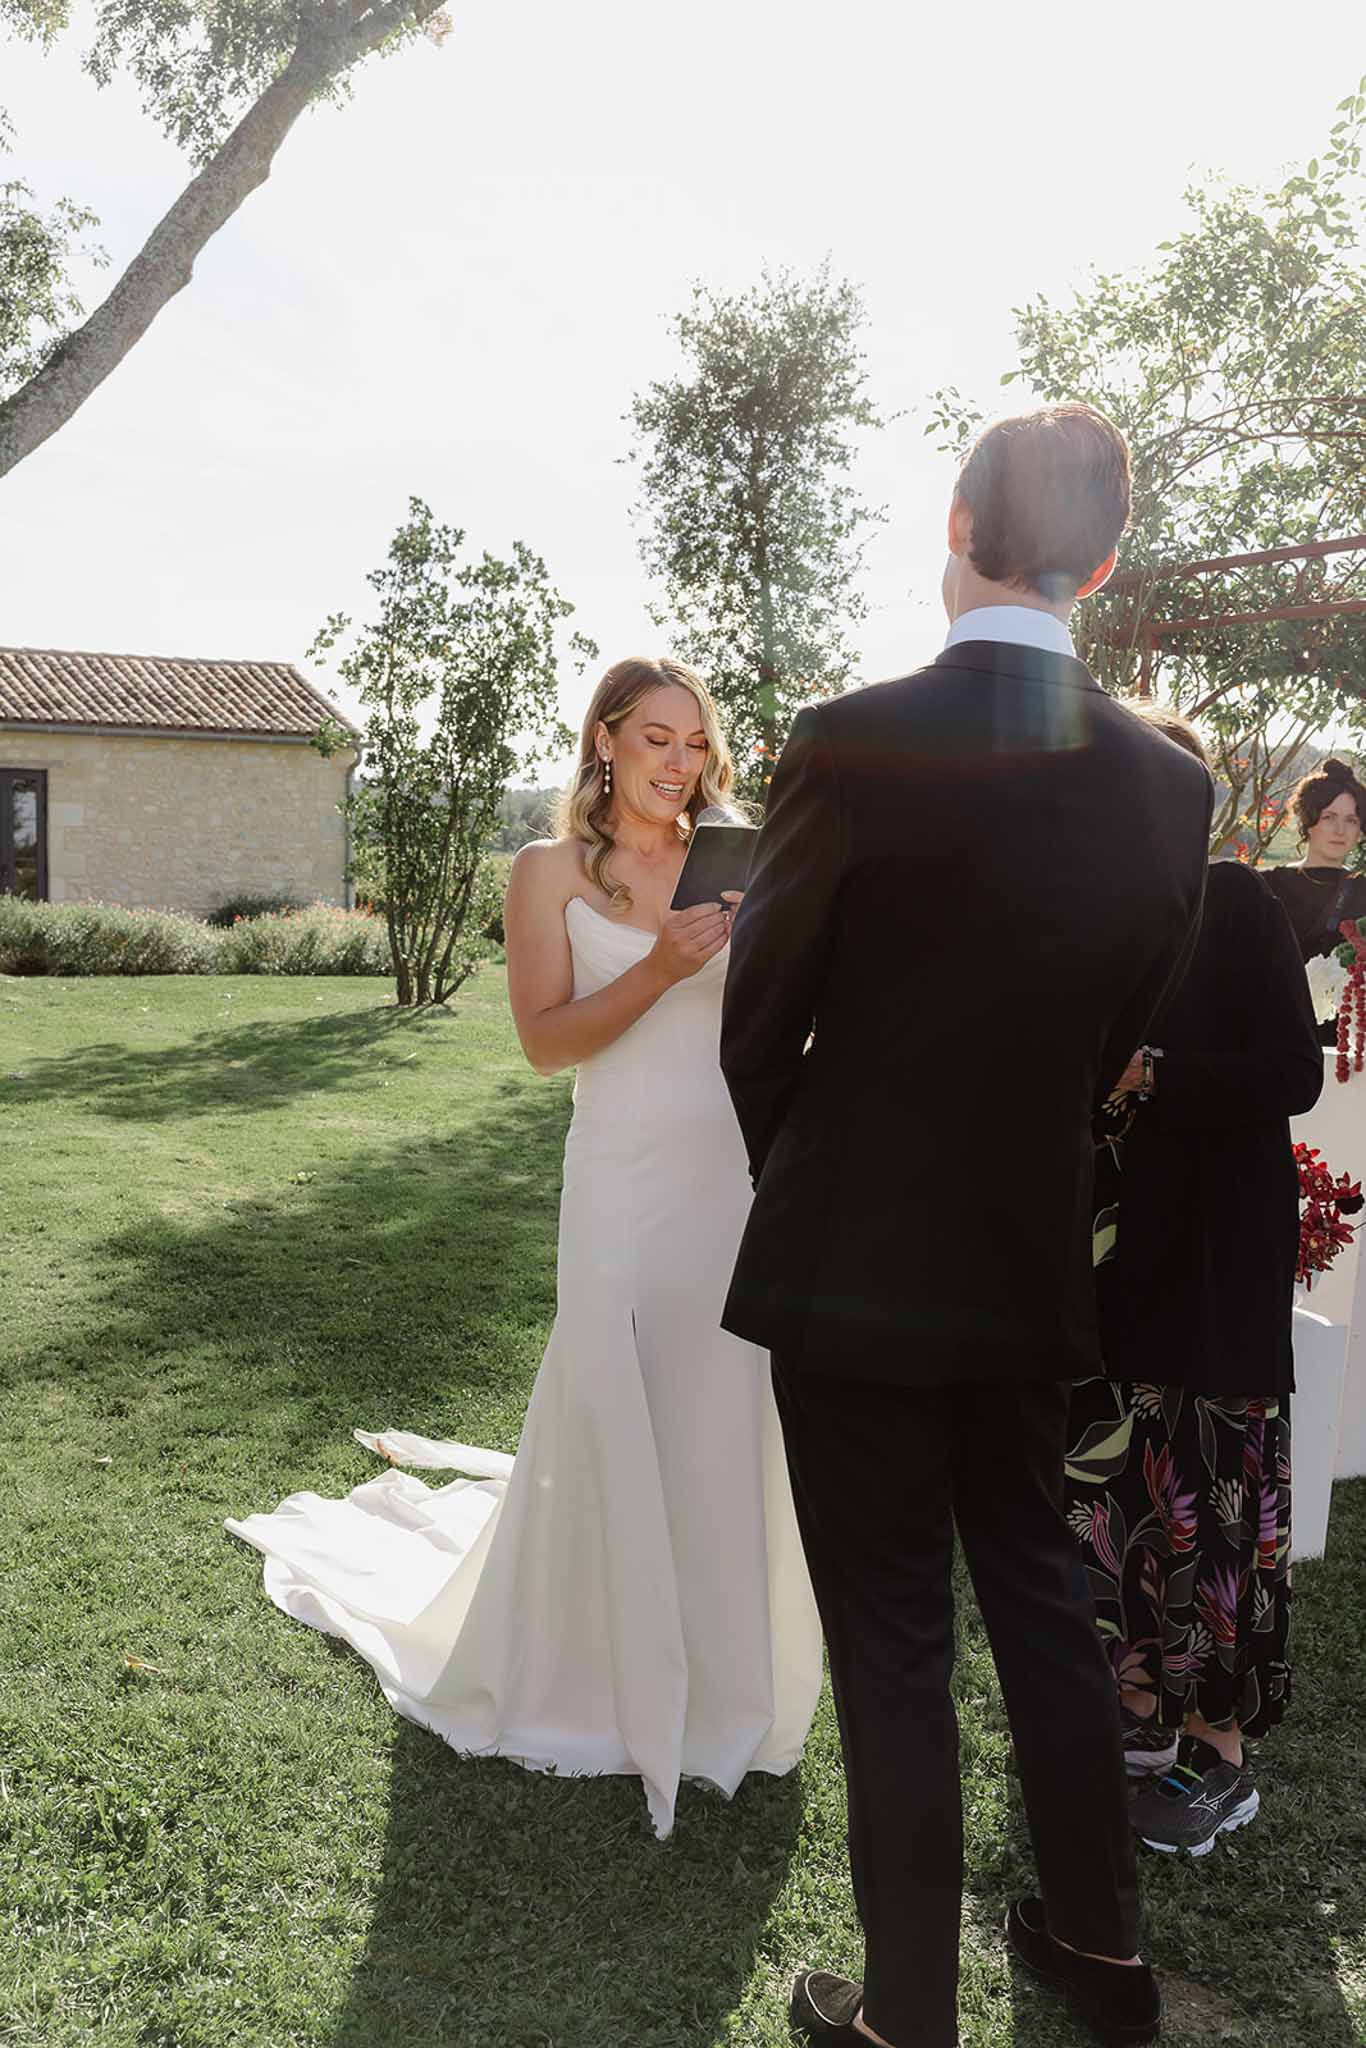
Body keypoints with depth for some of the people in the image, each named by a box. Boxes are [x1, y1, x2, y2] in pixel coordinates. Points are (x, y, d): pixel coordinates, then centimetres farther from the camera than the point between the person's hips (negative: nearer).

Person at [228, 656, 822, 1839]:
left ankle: (727, 1662, 32)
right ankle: (614, 1670, 28)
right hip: (630, 1185, -3)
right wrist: (658, 970, -19)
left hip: (743, 1177, 3)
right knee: (617, 1423, 6)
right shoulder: (554, 872, 1)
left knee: (735, 1423, 10)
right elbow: (547, 1041, -7)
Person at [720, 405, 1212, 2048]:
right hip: (1031, 1278, 5)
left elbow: (757, 1031, -8)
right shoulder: (1169, 784, -3)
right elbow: (1114, 1044, 5)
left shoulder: (851, 744, -17)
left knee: (893, 1649, 8)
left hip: (854, 1277, -4)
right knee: (1042, 1601, 22)